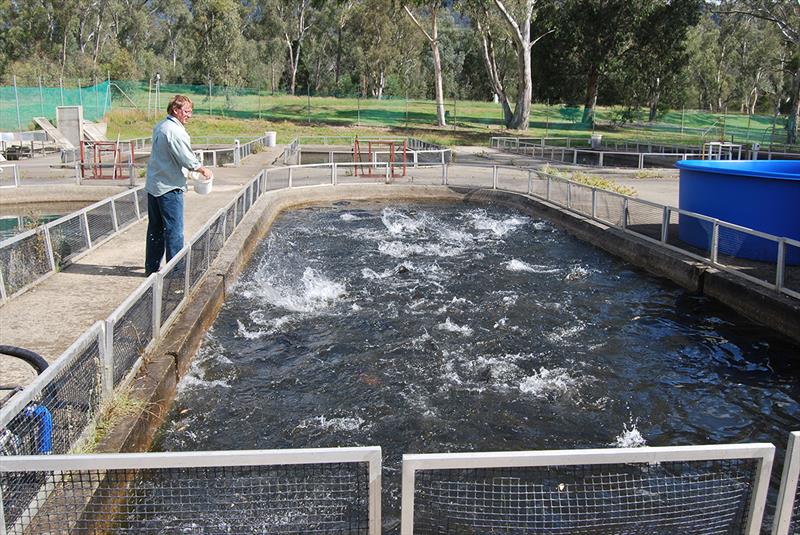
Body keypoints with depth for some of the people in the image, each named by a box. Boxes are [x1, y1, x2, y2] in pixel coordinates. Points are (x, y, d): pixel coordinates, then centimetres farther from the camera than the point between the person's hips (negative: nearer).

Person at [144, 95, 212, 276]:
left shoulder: (159, 127, 12)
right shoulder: (175, 131, -18)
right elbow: (187, 159, -18)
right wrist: (203, 170, -1)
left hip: (153, 186, 10)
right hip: (169, 188, -10)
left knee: (155, 228, 15)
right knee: (174, 230, -2)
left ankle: (151, 267, 23)